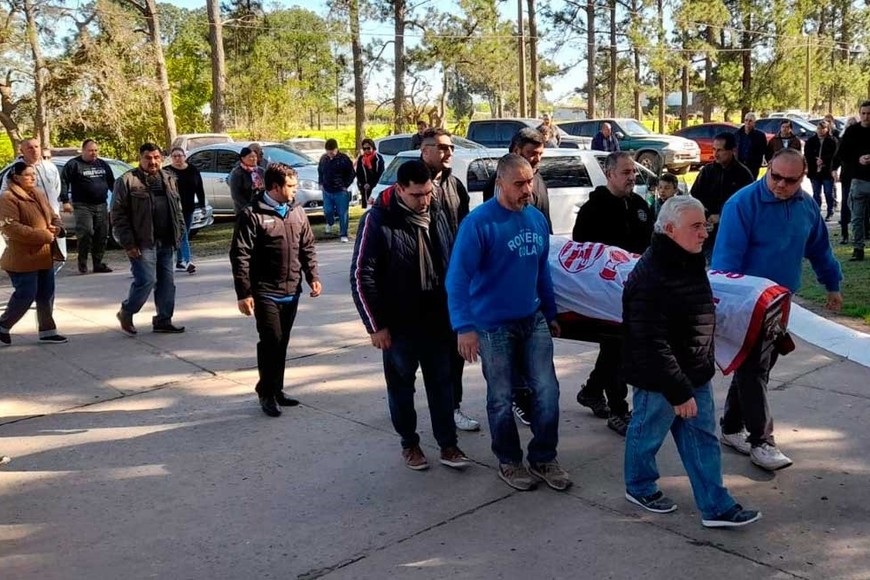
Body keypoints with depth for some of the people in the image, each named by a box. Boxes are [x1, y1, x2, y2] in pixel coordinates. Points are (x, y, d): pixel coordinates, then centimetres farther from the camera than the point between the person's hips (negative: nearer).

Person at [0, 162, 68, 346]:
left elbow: (53, 216, 20)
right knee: (25, 295, -4)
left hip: (44, 255, 8)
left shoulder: (39, 194, 13)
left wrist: (57, 228, -5)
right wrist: (43, 235, -22)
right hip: (23, 258, -8)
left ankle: (47, 331, 20)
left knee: (46, 295, 10)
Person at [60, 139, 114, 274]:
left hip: (101, 206, 5)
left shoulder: (103, 164, 15)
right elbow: (63, 183, -5)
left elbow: (112, 182, 21)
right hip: (82, 206, -5)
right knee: (85, 233, -15)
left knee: (101, 235, 4)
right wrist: (65, 201, -12)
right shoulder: (73, 164, -2)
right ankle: (82, 263, -4)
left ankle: (98, 263, 12)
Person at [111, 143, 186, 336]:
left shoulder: (168, 179, 14)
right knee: (146, 280, -10)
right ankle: (126, 313, 14)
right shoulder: (127, 181, -5)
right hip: (142, 243, -6)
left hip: (166, 242, 6)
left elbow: (177, 209, 19)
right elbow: (118, 215, -8)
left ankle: (163, 320, 19)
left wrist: (179, 234, 9)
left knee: (167, 282, 7)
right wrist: (128, 243, -13)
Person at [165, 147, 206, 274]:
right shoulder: (167, 171, -3)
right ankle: (187, 262, -19)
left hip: (188, 209, 4)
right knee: (182, 236, -12)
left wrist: (202, 205, 7)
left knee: (183, 235, 12)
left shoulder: (193, 170, 6)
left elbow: (200, 189, 10)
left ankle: (179, 262, 21)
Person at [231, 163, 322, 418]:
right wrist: (243, 293, -15)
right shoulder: (252, 215, -10)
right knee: (271, 341, -7)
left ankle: (276, 390, 25)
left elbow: (307, 248, 15)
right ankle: (267, 392, 11)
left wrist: (313, 277, 4)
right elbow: (240, 256, -12)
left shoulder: (297, 212, 8)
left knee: (282, 343, 13)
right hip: (265, 292, -6)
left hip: (292, 292, 6)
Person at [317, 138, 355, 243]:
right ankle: (330, 223, 45)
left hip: (341, 192, -4)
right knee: (328, 211, 12)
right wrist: (321, 183, 10)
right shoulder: (323, 159, 3)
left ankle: (343, 235, 4)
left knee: (343, 213, -3)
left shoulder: (344, 159, -10)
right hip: (327, 191, 4)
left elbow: (351, 173, -3)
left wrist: (346, 185, -6)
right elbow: (320, 171, 20)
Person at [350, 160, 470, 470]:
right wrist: (376, 325, -13)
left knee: (441, 383, 10)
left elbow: (452, 262, 13)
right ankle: (409, 443, 26)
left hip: (437, 320, 4)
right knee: (401, 385, 10)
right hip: (399, 324, -4)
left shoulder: (437, 215, 3)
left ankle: (448, 444, 20)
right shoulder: (378, 220, -13)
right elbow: (361, 275, -13)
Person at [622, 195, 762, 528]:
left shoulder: (691, 263, 4)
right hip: (659, 380, -9)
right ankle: (639, 487, 37)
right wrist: (678, 392, -25)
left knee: (703, 439, 13)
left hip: (695, 375, 9)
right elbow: (652, 346, -29)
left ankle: (715, 506, 23)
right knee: (648, 435, 14)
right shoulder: (650, 278, -28)